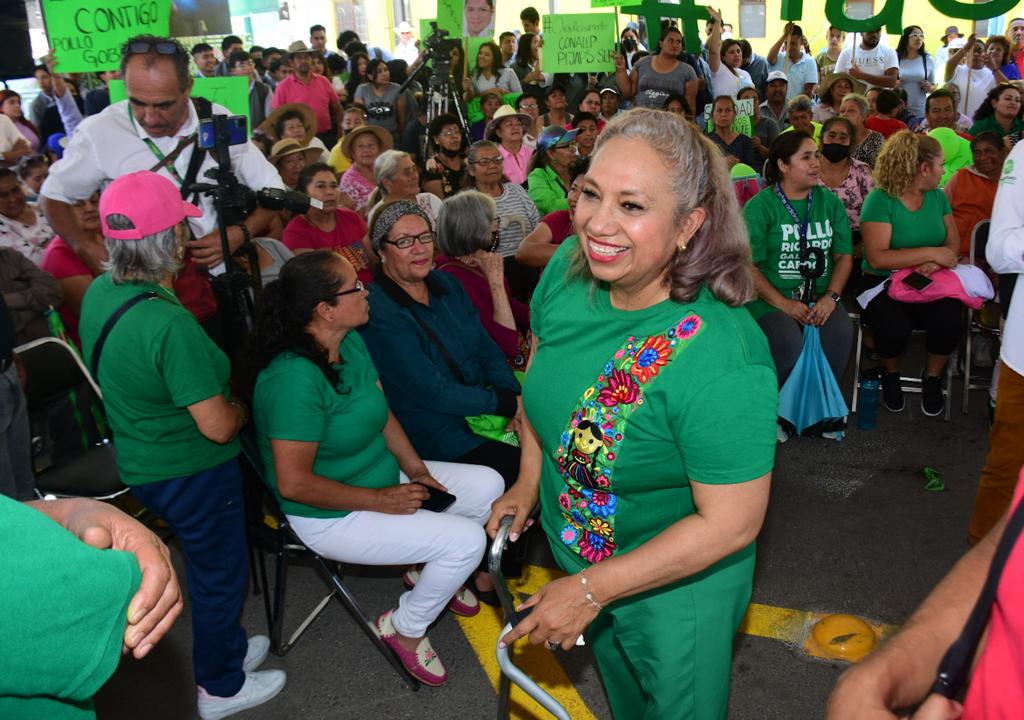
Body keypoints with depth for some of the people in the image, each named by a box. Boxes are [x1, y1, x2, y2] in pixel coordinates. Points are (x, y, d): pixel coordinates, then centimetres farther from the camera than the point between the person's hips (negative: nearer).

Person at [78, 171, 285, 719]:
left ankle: (227, 648, 49)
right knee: (220, 575, 15)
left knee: (210, 566, 28)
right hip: (194, 474, -8)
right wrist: (242, 408, -6)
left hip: (141, 463, 8)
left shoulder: (98, 293, -5)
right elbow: (218, 427, -29)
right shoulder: (169, 324, -33)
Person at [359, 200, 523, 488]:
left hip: (481, 408, 7)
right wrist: (509, 404, -16)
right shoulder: (379, 313, -16)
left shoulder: (447, 283, 8)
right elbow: (433, 393, -18)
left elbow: (488, 350, 8)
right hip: (437, 435, -7)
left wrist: (517, 399, -9)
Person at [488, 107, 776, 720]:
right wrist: (528, 483, 3)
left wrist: (589, 590, -24)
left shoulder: (720, 360, -37)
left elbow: (731, 522, -30)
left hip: (677, 583, -6)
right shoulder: (567, 269, -17)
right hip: (576, 546, 6)